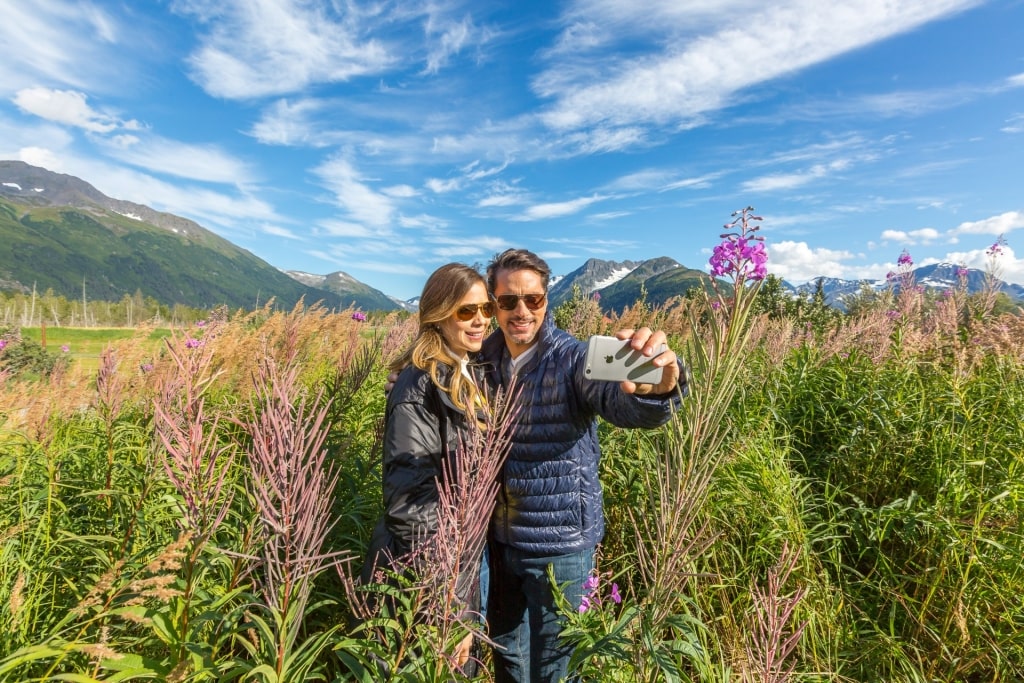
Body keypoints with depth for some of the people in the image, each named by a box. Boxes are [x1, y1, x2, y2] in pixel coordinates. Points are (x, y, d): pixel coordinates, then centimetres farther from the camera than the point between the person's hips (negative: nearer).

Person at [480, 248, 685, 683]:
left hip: (559, 544, -4)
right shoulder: (485, 359, -3)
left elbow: (622, 402, -37)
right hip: (498, 539, 4)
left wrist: (657, 388, -56)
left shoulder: (572, 359, -17)